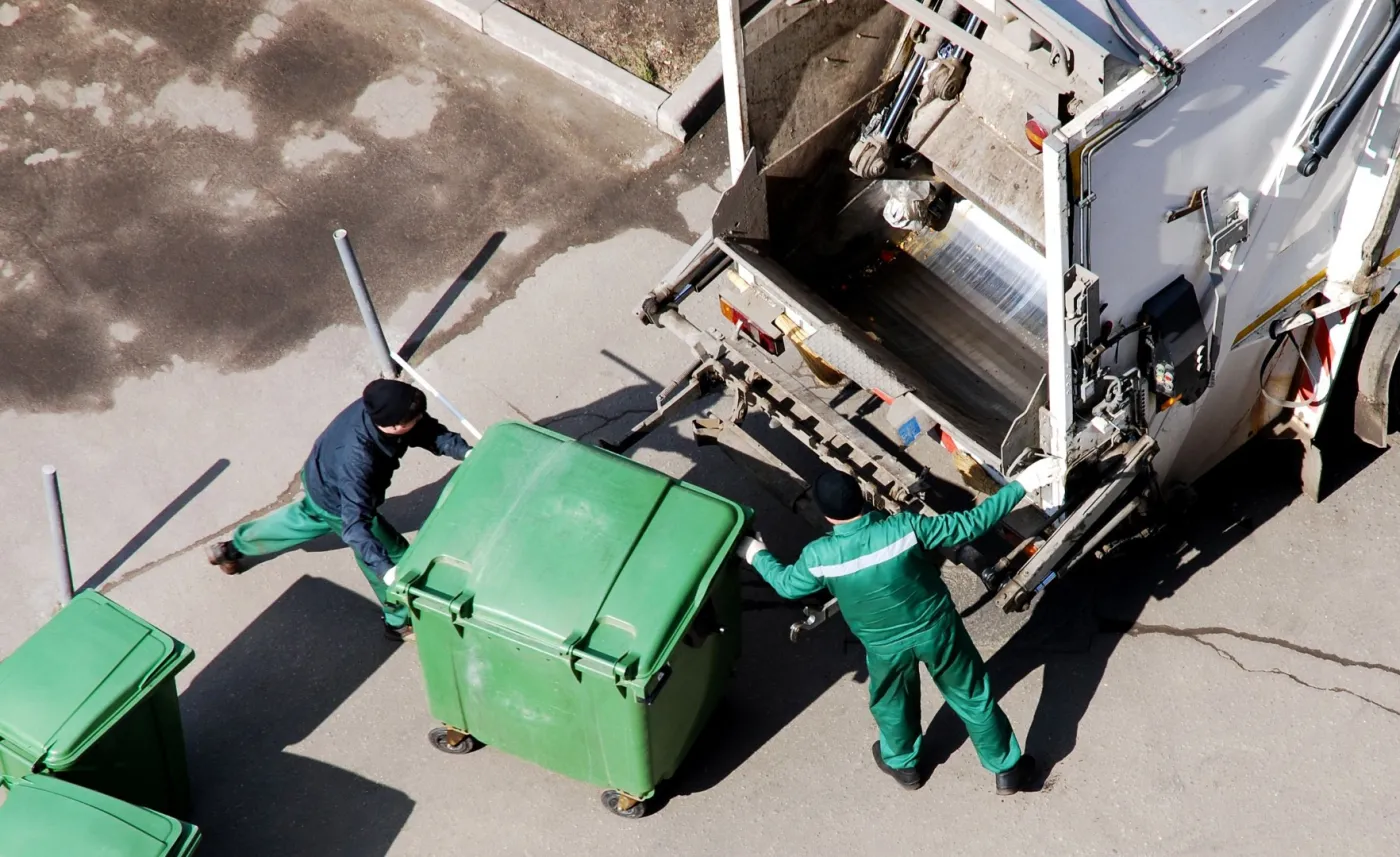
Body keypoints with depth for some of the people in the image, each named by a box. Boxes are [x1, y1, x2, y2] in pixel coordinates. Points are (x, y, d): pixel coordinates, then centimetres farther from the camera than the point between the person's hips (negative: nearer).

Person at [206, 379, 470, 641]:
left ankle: (231, 548, 58)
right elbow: (354, 524, -48)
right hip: (335, 502, -8)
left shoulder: (376, 407, -29)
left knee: (305, 518, 35)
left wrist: (466, 452, -36)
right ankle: (400, 622, 26)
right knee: (394, 553, 4)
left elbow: (431, 431, -20)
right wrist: (386, 569, -56)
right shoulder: (357, 459, -47)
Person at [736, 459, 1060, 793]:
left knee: (891, 704, 31)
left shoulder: (819, 556, -24)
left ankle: (903, 764, 56)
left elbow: (786, 584, -2)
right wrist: (1021, 484, -15)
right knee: (973, 697, 22)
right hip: (937, 628, 0)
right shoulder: (904, 527, -28)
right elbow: (969, 525, -22)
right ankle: (1007, 770, 39)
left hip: (885, 646, 1)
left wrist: (756, 555, 18)